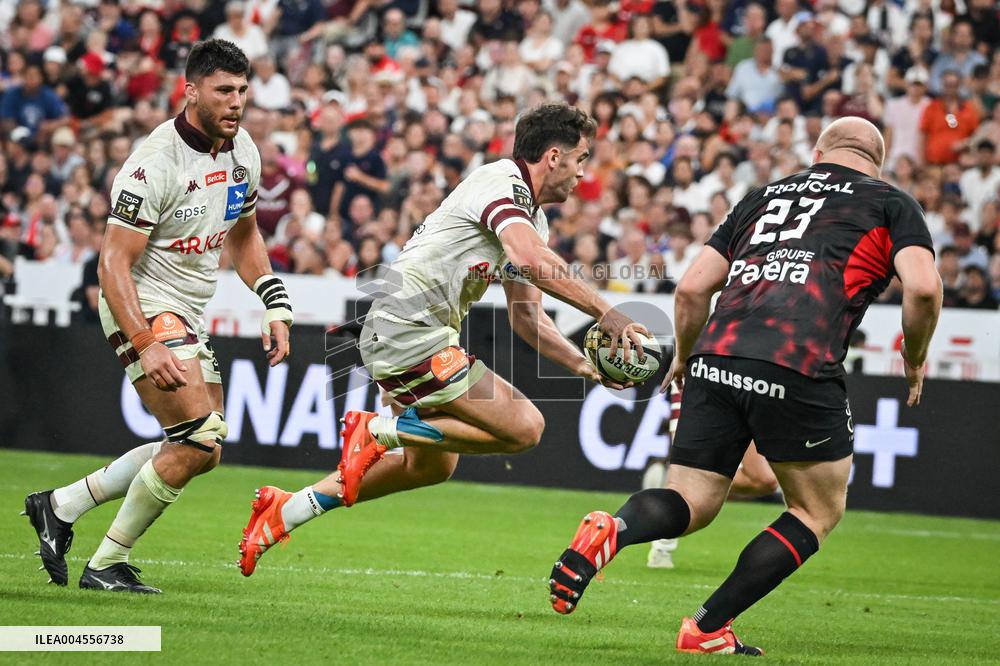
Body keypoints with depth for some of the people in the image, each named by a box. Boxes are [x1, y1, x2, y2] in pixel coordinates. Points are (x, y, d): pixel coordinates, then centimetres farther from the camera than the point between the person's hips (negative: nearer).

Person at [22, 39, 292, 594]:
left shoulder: (243, 152, 3)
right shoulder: (155, 163, -22)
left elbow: (244, 237, 20)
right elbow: (113, 264, -21)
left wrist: (276, 307, 10)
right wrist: (146, 345, -29)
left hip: (188, 317, 9)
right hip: (143, 311, -9)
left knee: (201, 452, 10)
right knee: (198, 440, -18)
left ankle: (60, 506, 19)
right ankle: (106, 565, -5)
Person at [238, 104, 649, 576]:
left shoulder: (532, 217, 17)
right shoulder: (501, 182, -14)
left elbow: (525, 314, 19)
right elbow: (536, 263, -32)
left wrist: (584, 365, 7)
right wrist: (605, 313, -30)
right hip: (406, 330, -11)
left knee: (431, 464, 25)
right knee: (523, 427, -14)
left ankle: (287, 510, 28)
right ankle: (378, 429, -9)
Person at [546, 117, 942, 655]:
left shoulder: (762, 196, 28)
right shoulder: (891, 203, 18)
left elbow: (692, 288, 21)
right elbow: (923, 287, 0)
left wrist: (685, 356, 38)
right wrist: (914, 361, 16)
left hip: (716, 359, 4)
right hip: (799, 368, -4)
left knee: (690, 505, 12)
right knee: (819, 511, 16)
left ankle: (610, 531, -21)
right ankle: (708, 629, 7)